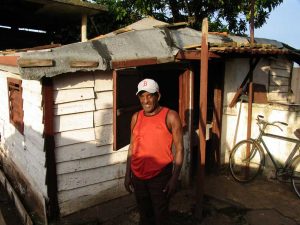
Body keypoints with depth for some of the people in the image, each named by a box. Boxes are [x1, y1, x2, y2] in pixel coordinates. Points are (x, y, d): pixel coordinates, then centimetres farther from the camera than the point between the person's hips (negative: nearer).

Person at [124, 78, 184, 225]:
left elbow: (179, 149, -10)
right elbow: (132, 147, 9)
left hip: (160, 176, -4)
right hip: (138, 176, 4)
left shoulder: (170, 116, -11)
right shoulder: (136, 117, 2)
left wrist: (174, 178, -13)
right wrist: (127, 175, 10)